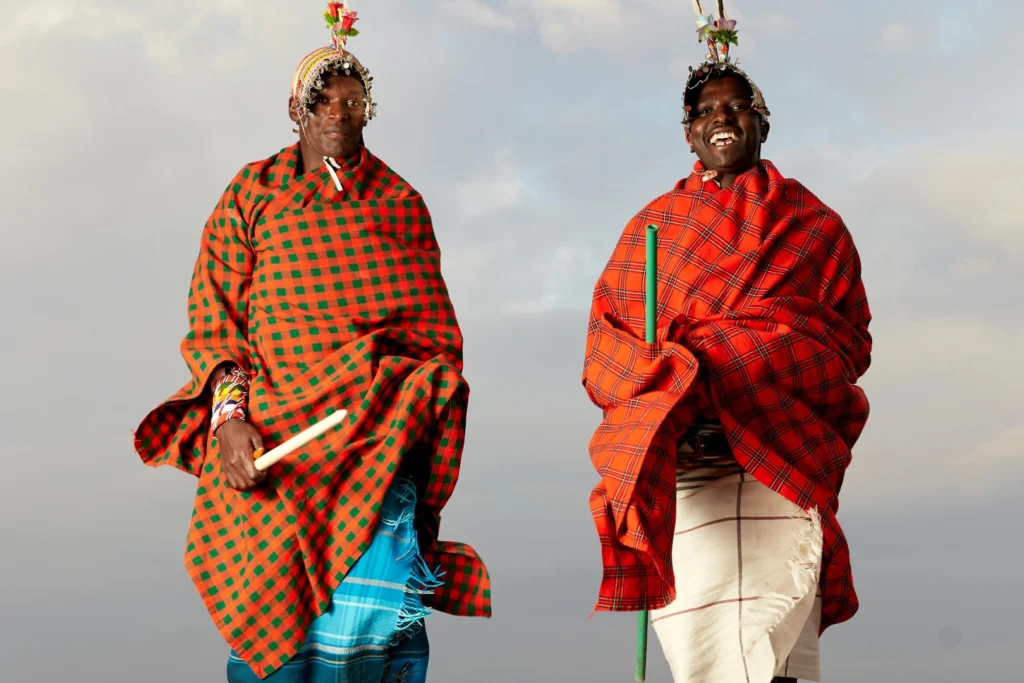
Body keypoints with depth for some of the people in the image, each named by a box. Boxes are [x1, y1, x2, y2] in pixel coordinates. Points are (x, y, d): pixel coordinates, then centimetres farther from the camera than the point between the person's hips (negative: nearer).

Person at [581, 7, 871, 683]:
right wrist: (670, 378, -8)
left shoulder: (812, 222, 20)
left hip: (775, 452, -1)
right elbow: (603, 347, 16)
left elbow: (849, 342, 11)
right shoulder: (652, 227, 25)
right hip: (675, 457, 2)